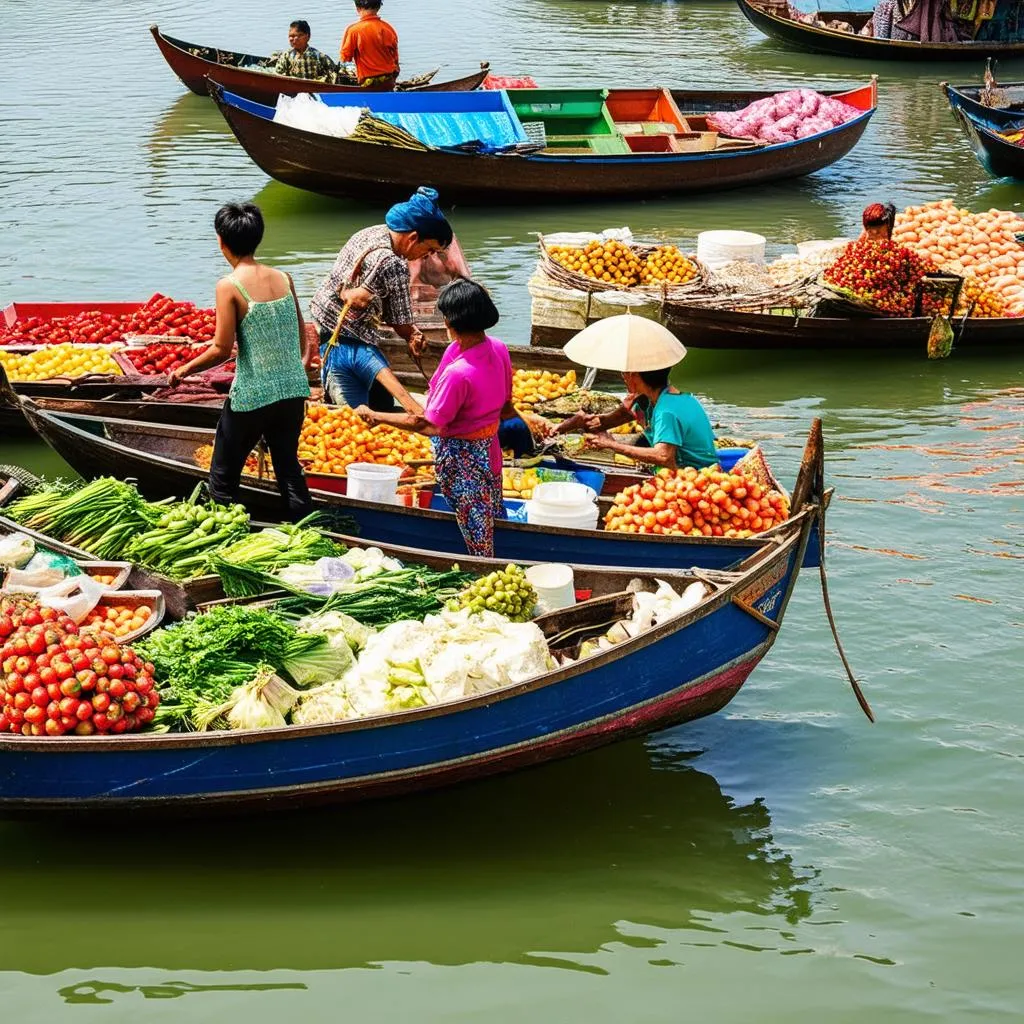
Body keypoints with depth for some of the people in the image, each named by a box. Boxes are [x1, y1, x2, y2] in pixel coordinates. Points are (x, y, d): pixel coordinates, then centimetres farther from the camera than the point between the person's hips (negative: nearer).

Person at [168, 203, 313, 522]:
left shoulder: (229, 286, -13)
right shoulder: (283, 278, 2)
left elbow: (222, 349, -14)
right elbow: (300, 336, 9)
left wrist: (185, 370, 1)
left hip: (251, 396, -6)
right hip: (293, 390, 6)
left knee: (224, 476, 9)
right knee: (289, 467, 17)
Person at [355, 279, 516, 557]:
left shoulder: (458, 372, -32)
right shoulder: (498, 349, -8)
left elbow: (428, 425, -24)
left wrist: (376, 416, -16)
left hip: (461, 457, -8)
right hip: (490, 448, 8)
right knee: (493, 517, 21)